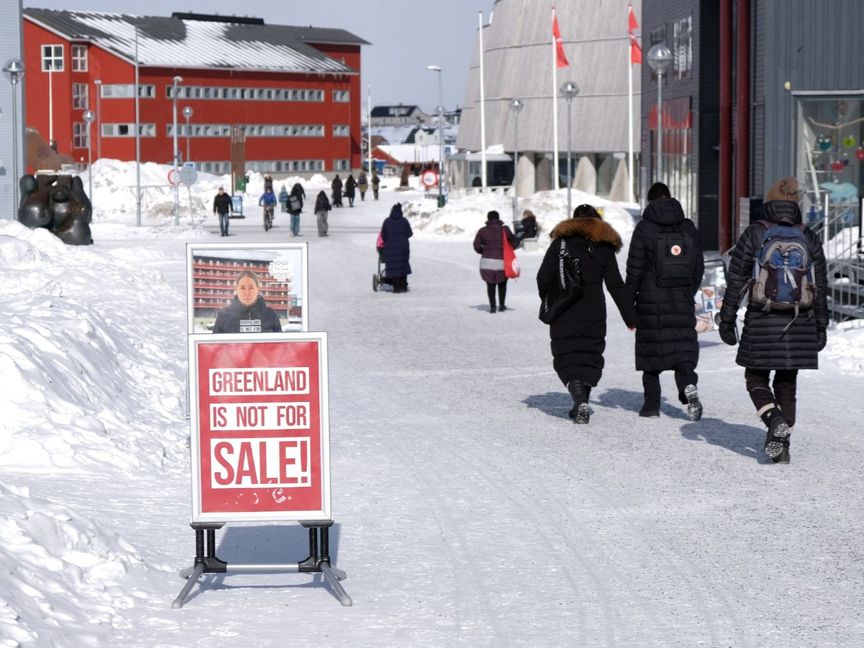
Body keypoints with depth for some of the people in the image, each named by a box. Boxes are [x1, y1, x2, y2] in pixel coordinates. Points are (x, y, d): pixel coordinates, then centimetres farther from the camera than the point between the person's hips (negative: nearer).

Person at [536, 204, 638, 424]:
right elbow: (617, 286, 4)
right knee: (590, 357, 14)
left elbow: (544, 278, -4)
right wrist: (631, 317, 6)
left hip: (564, 314, -2)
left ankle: (580, 400, -22)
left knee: (567, 358, 0)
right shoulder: (605, 247, 5)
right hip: (594, 313, 2)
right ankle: (581, 405, 12)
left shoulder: (561, 243, 0)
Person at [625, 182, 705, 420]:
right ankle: (689, 385, -24)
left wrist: (629, 301, 0)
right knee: (683, 347, 4)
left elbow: (634, 268, -6)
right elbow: (699, 267, 10)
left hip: (651, 301, -3)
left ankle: (652, 403, 10)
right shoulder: (688, 228, 6)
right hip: (682, 301, 3)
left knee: (650, 349, 7)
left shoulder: (644, 228, -6)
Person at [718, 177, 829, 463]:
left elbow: (736, 281, -3)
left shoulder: (754, 234, -3)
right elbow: (821, 286, 8)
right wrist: (821, 326, 15)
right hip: (799, 323, 3)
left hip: (762, 322, -3)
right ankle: (782, 445, 9)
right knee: (787, 383, 12)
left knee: (756, 378, 10)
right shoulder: (808, 238, 5)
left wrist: (727, 319, 3)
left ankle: (775, 420, -17)